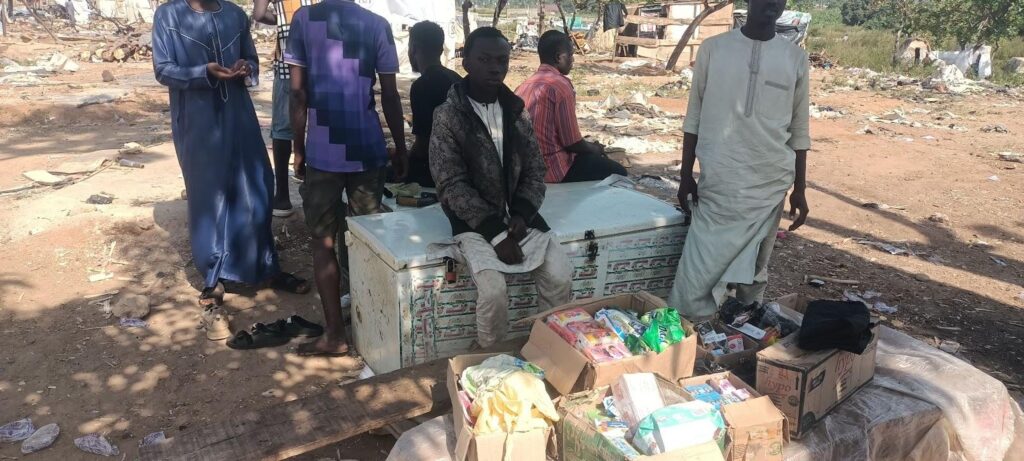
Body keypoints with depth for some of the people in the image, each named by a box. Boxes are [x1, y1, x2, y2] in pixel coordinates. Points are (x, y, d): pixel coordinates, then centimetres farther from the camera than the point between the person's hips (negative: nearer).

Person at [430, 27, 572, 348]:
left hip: (519, 217, 4)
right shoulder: (447, 117, -8)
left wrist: (522, 215, -11)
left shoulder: (516, 111, 6)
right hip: (475, 222, -4)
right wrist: (497, 234, -19)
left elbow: (535, 171, 8)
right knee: (494, 291, -26)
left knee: (560, 278, -14)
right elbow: (453, 187, -13)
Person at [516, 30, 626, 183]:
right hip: (553, 170, -9)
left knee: (592, 156, 28)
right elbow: (572, 143, -16)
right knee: (617, 172, 4)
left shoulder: (526, 84, 9)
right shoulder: (560, 85, -17)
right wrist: (595, 149, 6)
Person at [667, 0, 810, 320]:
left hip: (770, 185, 2)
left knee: (754, 273, 9)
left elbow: (798, 132, 8)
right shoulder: (713, 48, 0)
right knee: (697, 274, -4)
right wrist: (686, 175, 2)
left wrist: (799, 191, 6)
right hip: (718, 183, -1)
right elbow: (695, 117, 4)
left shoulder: (795, 58, 4)